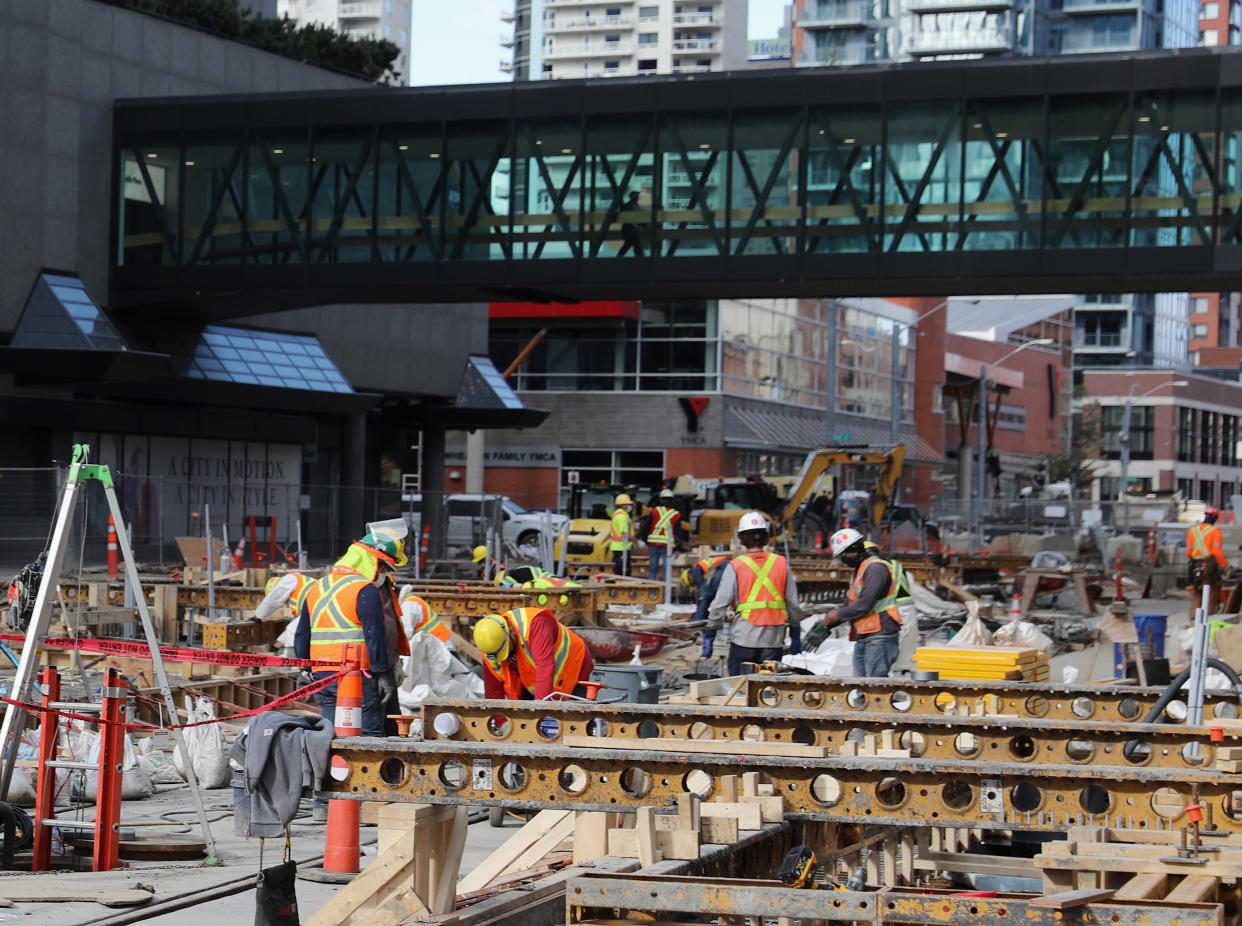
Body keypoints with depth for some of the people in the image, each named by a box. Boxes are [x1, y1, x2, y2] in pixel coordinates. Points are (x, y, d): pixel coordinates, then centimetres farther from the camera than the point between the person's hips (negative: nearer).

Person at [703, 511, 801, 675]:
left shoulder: (735, 566, -3)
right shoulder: (781, 563, 4)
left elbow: (720, 604, -3)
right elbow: (793, 604, 8)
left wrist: (709, 636, 5)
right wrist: (796, 635, 18)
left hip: (744, 638, -2)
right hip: (774, 639, 2)